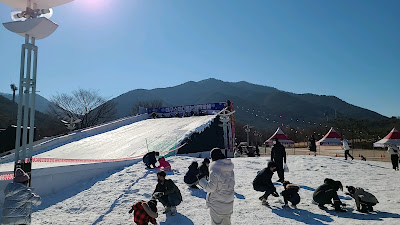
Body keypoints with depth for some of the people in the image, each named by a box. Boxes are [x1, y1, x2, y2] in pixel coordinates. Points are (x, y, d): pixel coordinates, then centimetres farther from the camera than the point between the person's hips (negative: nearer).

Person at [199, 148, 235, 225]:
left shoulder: (215, 170, -22)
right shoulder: (230, 169, 0)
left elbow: (211, 187, -19)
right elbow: (231, 183, 8)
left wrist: (201, 180, -7)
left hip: (217, 203, -7)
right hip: (229, 203, 7)